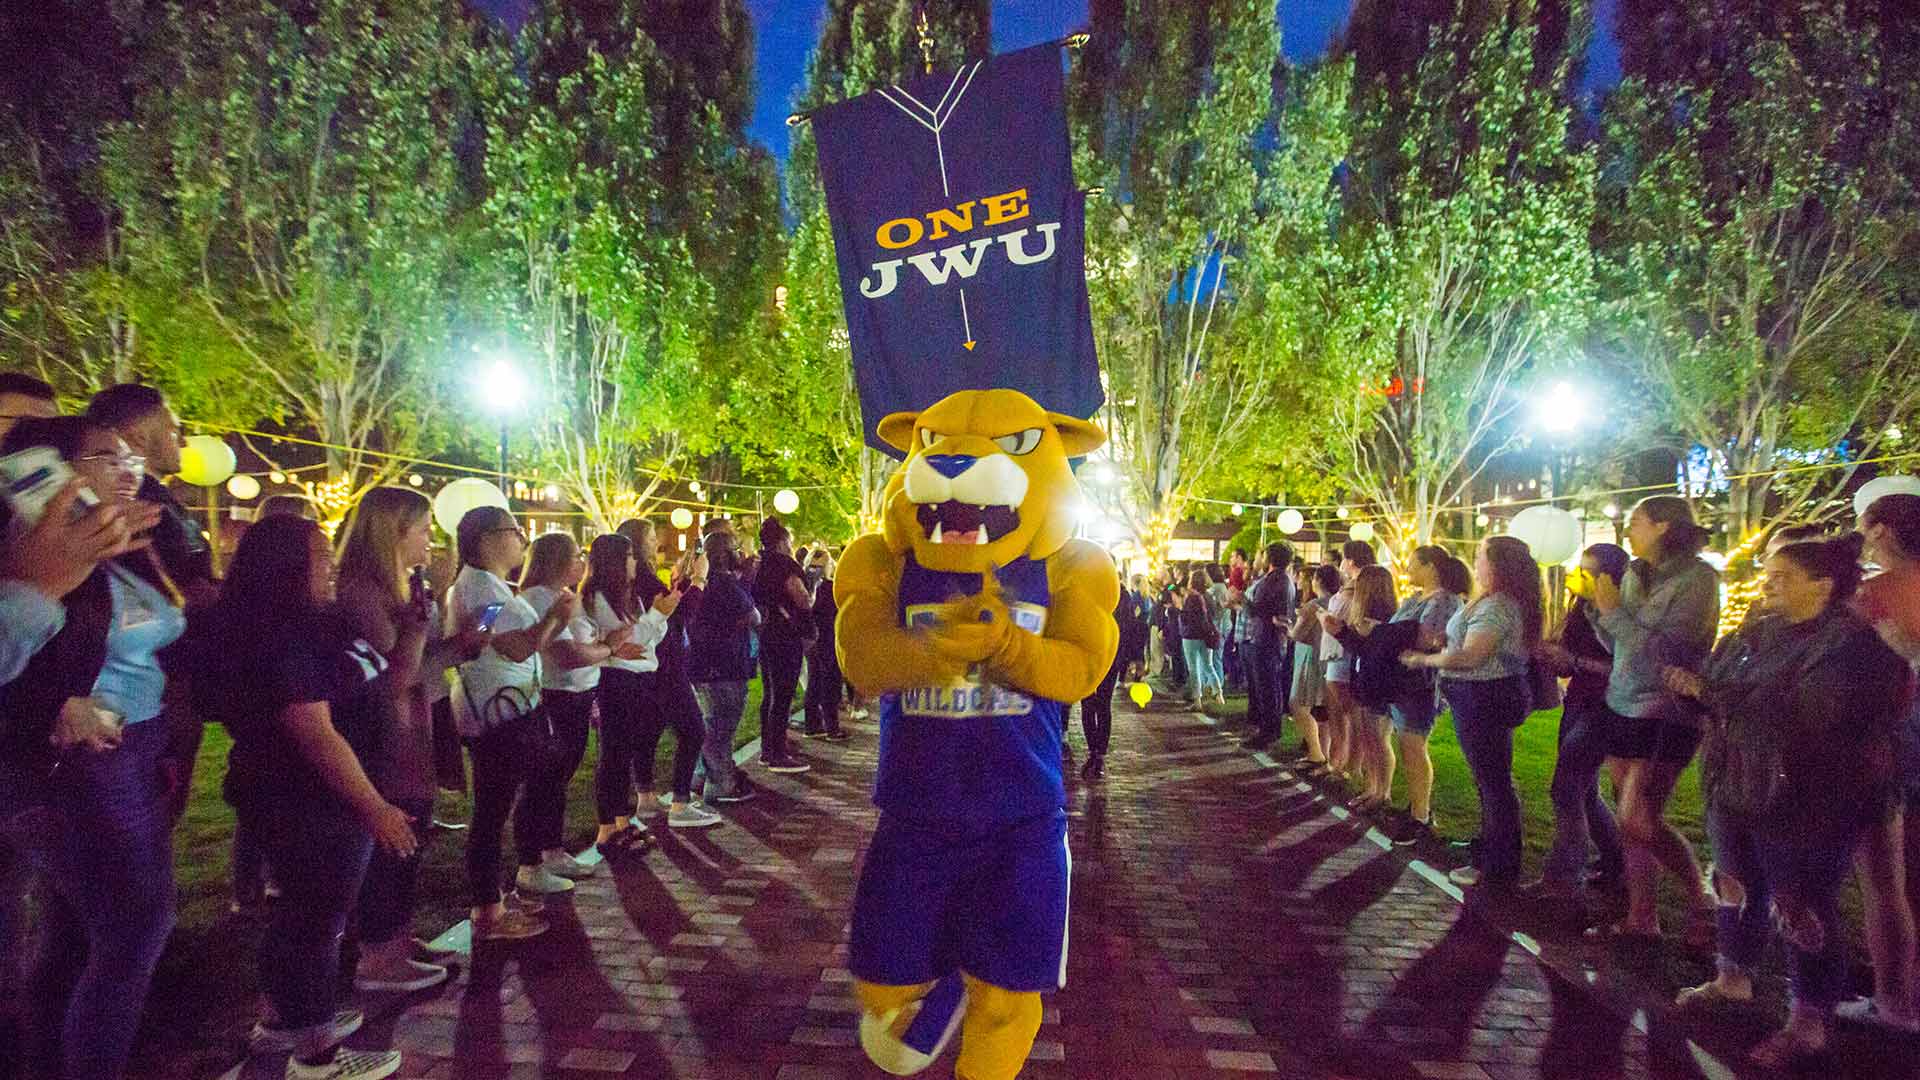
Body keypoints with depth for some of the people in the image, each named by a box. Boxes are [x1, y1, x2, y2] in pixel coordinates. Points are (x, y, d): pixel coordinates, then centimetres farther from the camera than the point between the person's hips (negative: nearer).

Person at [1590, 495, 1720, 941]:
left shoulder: (1696, 577, -12)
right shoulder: (1635, 574, 9)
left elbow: (1666, 650, -20)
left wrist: (1614, 610, -15)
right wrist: (1597, 603, 2)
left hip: (1666, 712, -7)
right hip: (1623, 706, 7)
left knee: (1638, 821, -11)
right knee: (1635, 820, 10)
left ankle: (1702, 901, 12)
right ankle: (1640, 919, 19)